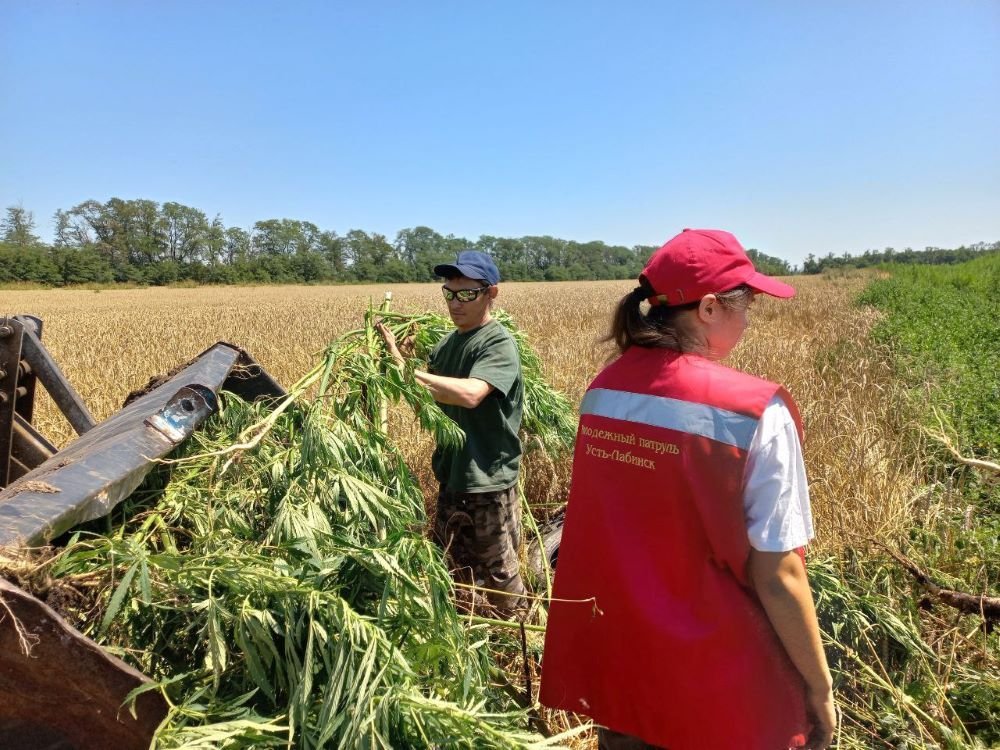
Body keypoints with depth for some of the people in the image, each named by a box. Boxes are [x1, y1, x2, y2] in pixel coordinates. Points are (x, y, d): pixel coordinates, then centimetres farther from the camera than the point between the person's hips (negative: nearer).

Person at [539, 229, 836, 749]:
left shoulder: (604, 389, -6)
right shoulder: (755, 412, -23)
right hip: (721, 687, -4)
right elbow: (777, 575, -18)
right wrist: (819, 687, -2)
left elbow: (603, 529, 4)